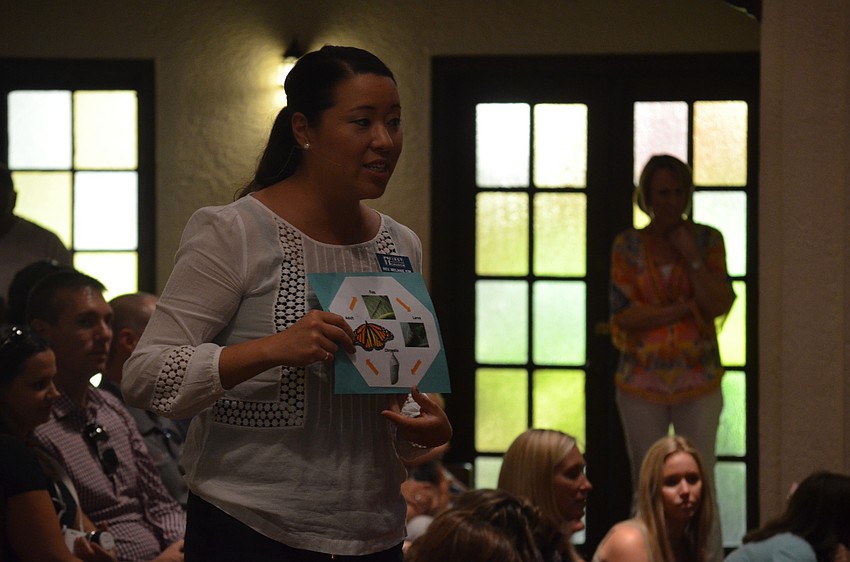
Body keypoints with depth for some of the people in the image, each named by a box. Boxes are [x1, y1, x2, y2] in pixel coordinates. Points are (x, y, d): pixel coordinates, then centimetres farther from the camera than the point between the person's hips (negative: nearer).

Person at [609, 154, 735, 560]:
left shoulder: (707, 240, 3)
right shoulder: (627, 245, 1)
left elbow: (718, 305, -8)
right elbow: (625, 315, -8)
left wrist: (690, 255, -14)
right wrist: (686, 307, -11)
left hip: (697, 380, 0)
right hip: (642, 381, 1)